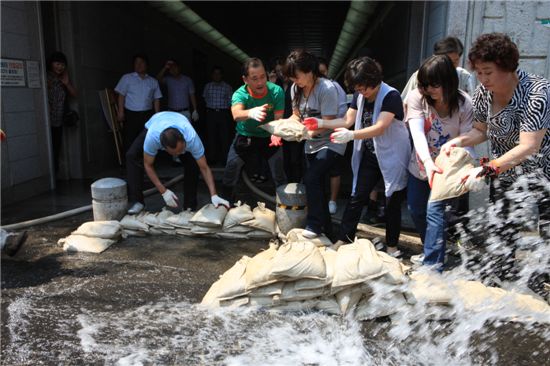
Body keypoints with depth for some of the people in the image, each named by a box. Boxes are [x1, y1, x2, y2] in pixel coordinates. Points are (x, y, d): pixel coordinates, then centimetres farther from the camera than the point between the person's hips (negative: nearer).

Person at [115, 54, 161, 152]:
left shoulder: (153, 81, 12)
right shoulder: (127, 78, 6)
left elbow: (156, 99, 12)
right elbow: (121, 95, 2)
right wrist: (121, 111, -7)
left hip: (148, 115, 2)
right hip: (130, 114, -2)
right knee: (129, 140, -3)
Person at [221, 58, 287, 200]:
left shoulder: (276, 91, -22)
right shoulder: (240, 94, -27)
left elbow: (278, 118, -21)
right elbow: (236, 114, -48)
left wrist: (276, 133, -44)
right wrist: (251, 112, -71)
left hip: (268, 136, 1)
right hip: (245, 136, 0)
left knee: (278, 166, -10)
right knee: (233, 164, -10)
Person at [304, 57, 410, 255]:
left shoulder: (391, 96, -21)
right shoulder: (360, 96, 0)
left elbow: (380, 128, -31)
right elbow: (347, 120, 1)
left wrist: (351, 135, -44)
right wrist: (321, 123, -12)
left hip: (392, 157, -6)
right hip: (369, 155, 6)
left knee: (392, 201, 6)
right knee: (357, 197, 6)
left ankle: (392, 245, 22)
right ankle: (344, 239, 15)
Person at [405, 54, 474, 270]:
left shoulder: (464, 104, -19)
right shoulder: (417, 97, -17)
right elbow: (417, 133, -29)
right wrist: (428, 162, -45)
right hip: (421, 164, 4)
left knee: (435, 210, -16)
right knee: (415, 209, 15)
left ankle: (433, 265, -7)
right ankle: (432, 251, 39)